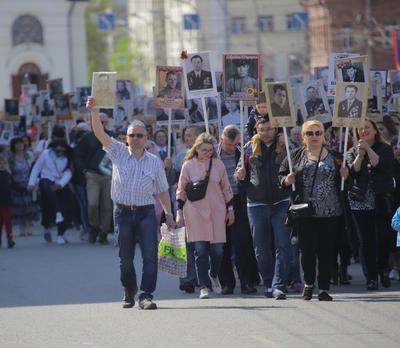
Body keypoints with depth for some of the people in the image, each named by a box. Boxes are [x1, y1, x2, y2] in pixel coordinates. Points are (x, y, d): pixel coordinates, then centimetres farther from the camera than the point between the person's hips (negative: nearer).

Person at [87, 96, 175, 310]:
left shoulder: (155, 162, 7)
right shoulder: (118, 153, 4)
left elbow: (162, 191, 12)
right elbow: (99, 133, -7)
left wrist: (168, 214, 5)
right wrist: (93, 112, -22)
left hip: (146, 212, 0)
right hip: (123, 212, 0)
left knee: (150, 255, -13)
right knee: (125, 258, 8)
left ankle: (146, 295, -14)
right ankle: (129, 292, 28)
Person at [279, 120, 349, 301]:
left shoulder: (334, 157, 10)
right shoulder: (295, 156, 7)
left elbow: (342, 182, 17)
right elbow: (281, 175, 9)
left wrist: (344, 175, -4)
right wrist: (287, 181, -12)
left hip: (330, 212, 1)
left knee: (326, 250, 2)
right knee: (307, 249, -3)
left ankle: (324, 288, 10)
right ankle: (308, 283, 17)